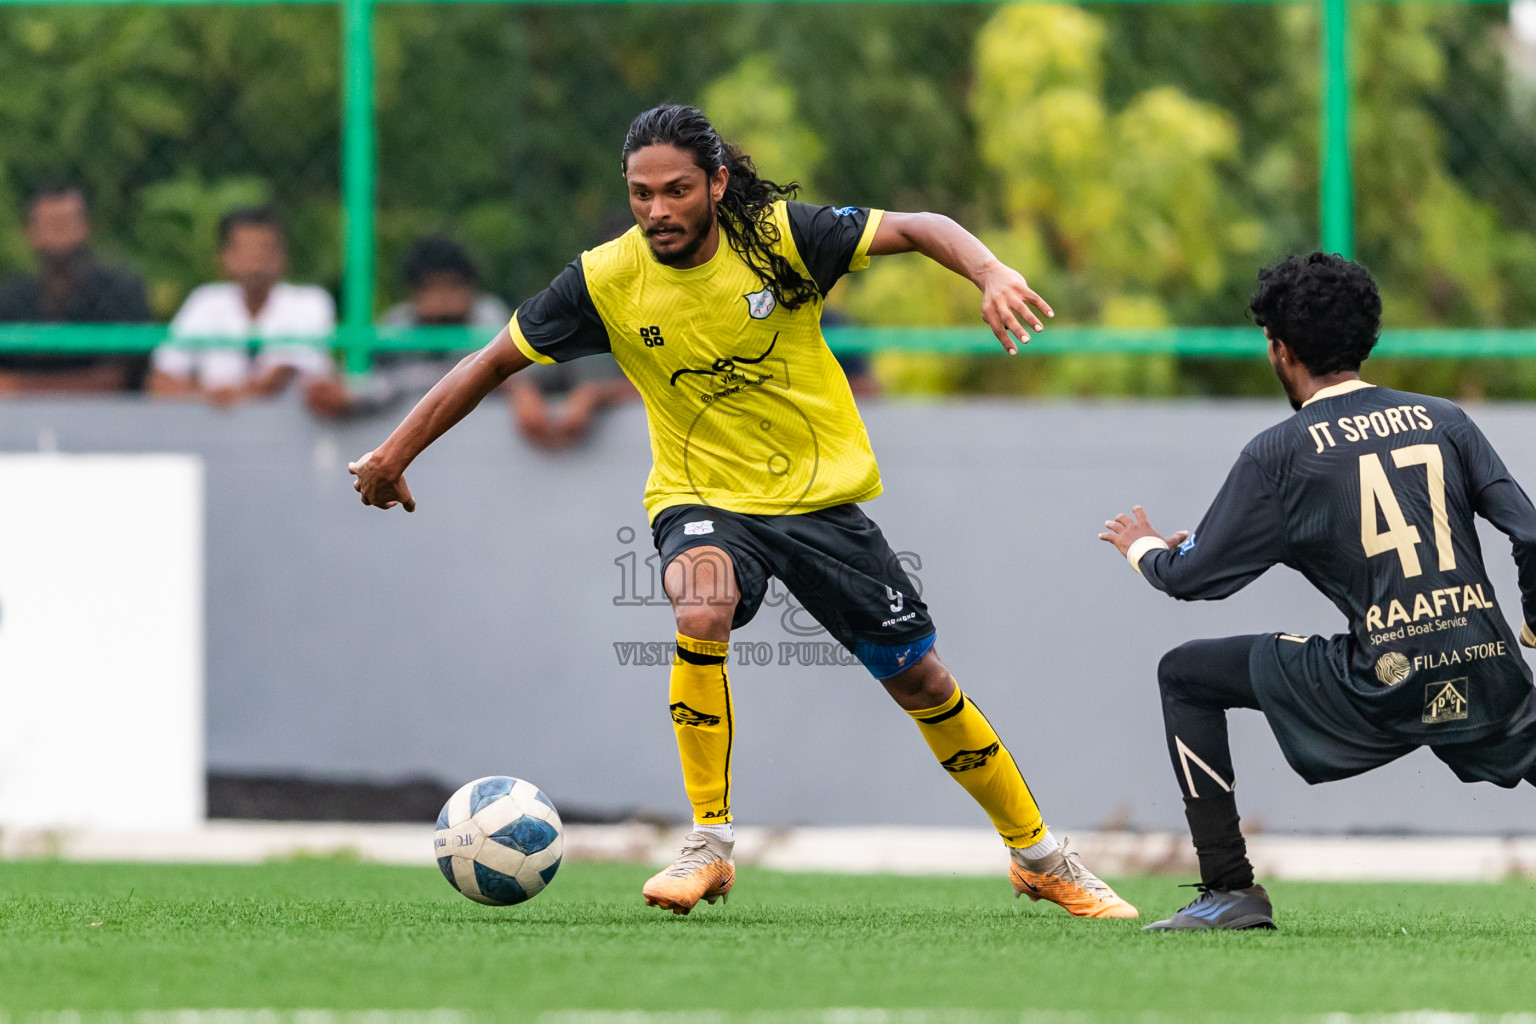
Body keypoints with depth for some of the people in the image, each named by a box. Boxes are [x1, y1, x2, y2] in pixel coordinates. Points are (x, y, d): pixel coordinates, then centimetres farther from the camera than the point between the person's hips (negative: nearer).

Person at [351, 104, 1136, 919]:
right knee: (701, 612, -34)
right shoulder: (605, 279, -12)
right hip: (702, 500, 0)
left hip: (822, 496, 0)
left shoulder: (778, 236, -15)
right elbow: (496, 361, -2)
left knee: (920, 679, 3)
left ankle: (1039, 857, 23)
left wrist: (991, 275, -33)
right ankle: (708, 846, -22)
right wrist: (394, 453, -1)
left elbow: (917, 230, -13)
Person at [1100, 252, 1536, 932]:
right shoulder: (1443, 419, 11)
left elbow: (1193, 578, 6)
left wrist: (1142, 547, 29)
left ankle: (1230, 888, 8)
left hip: (1381, 687, -4)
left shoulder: (1279, 454, 1)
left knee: (1184, 674, 13)